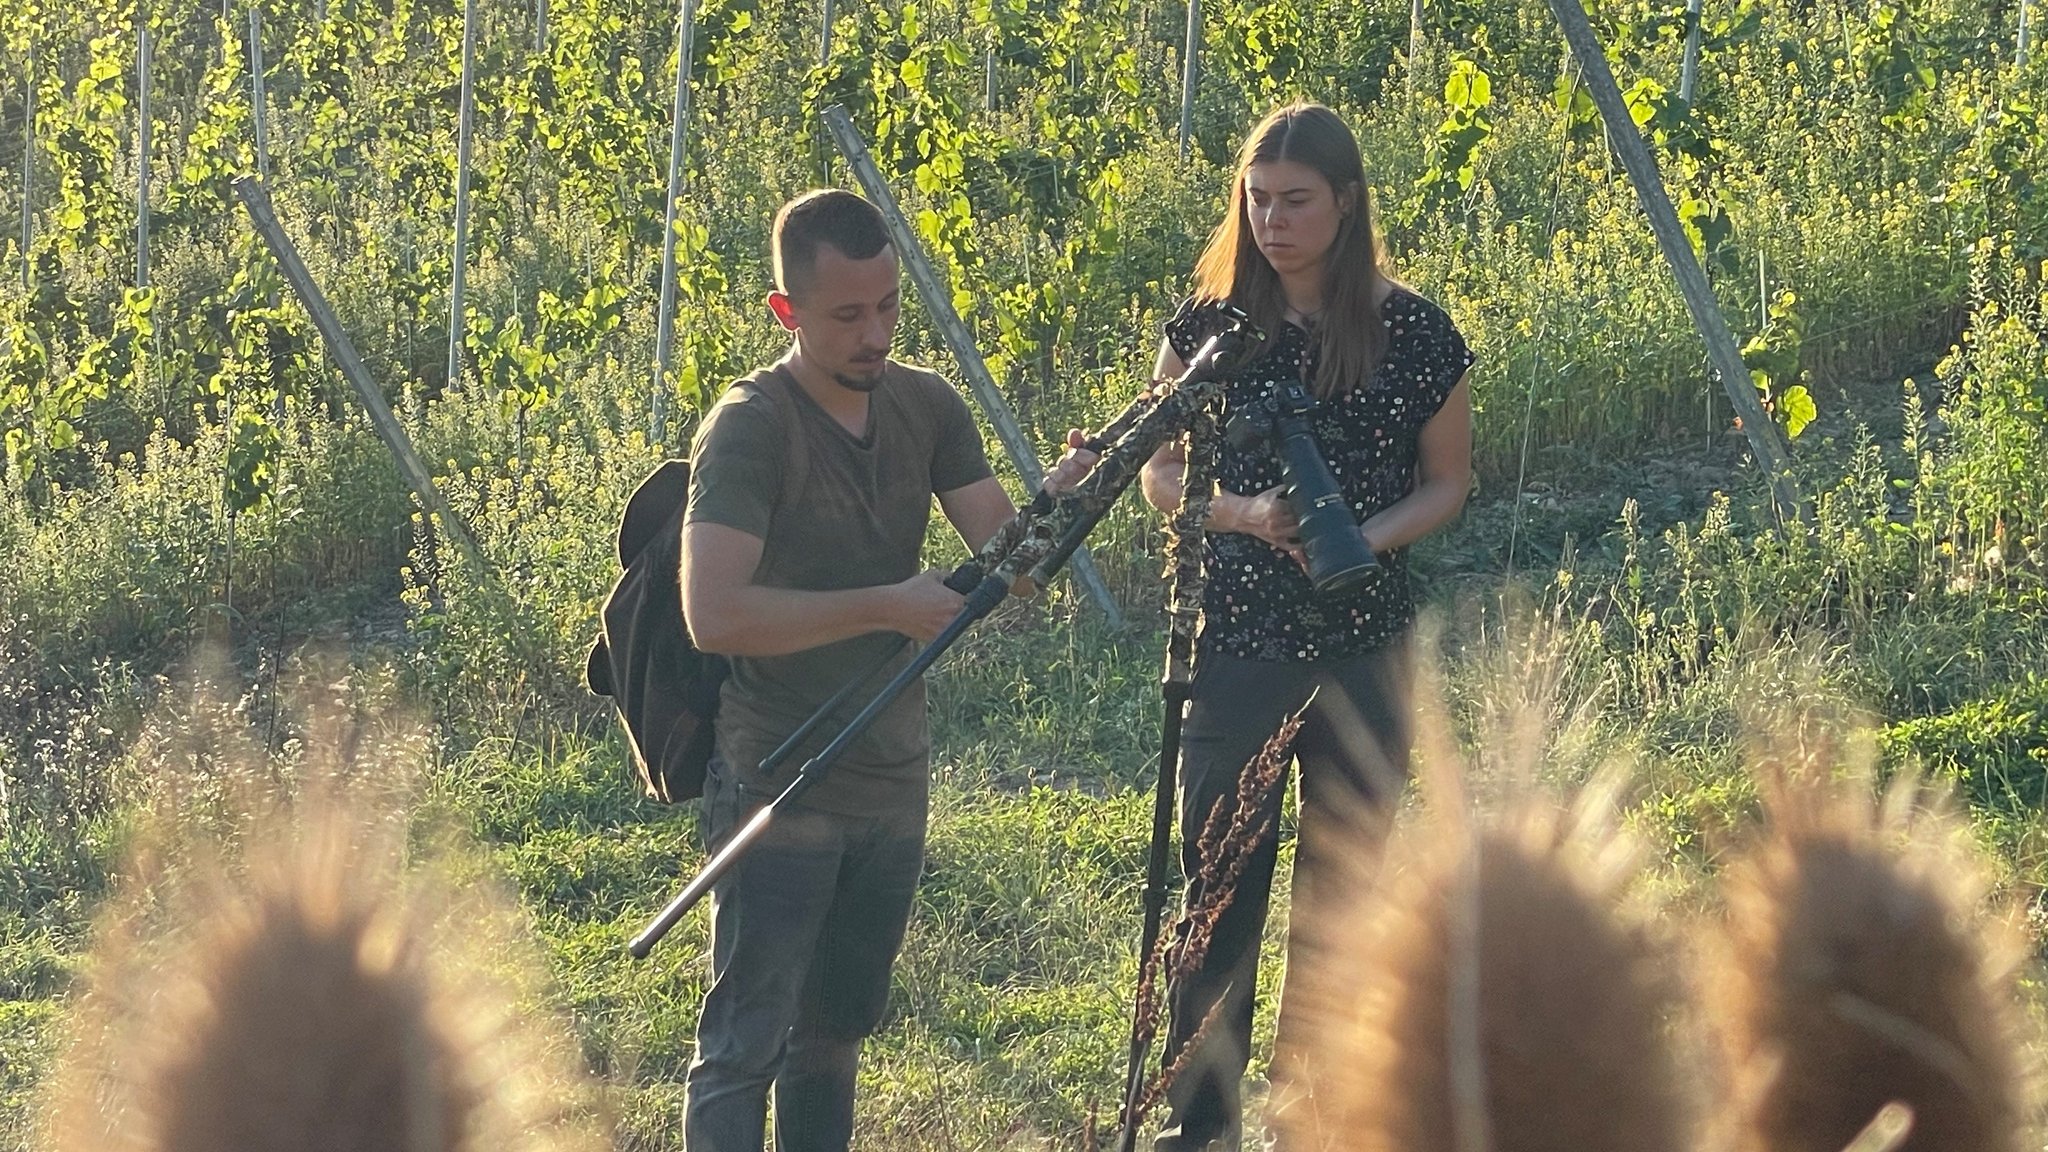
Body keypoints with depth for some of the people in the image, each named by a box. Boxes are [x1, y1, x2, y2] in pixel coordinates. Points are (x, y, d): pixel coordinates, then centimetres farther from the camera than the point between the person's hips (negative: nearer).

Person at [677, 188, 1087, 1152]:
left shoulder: (925, 407, 5)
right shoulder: (750, 428, -16)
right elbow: (713, 612, -26)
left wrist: (1069, 483, -21)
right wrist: (885, 609, -25)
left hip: (891, 781, 7)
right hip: (777, 785, -7)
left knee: (836, 1034, 17)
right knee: (745, 1044, -5)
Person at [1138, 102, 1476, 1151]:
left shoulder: (1412, 334, -3)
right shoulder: (1211, 323, -2)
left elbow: (1446, 480, 7)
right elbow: (1162, 474, 5)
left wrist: (1369, 537, -13)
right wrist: (1248, 514, -15)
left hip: (1362, 643, 1)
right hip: (1237, 641, -1)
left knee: (1344, 876, 11)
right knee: (1220, 882, -1)